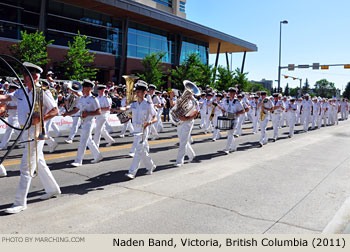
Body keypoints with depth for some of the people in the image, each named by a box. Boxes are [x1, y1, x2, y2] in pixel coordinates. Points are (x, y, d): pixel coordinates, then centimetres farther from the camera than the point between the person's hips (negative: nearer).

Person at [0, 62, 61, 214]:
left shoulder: (43, 92, -13)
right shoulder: (22, 92, 10)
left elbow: (55, 111, -14)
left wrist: (40, 119, -24)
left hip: (36, 132, -9)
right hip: (26, 132, 9)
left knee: (26, 168, -7)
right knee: (39, 163, 19)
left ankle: (20, 203, 1)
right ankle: (53, 189, 36)